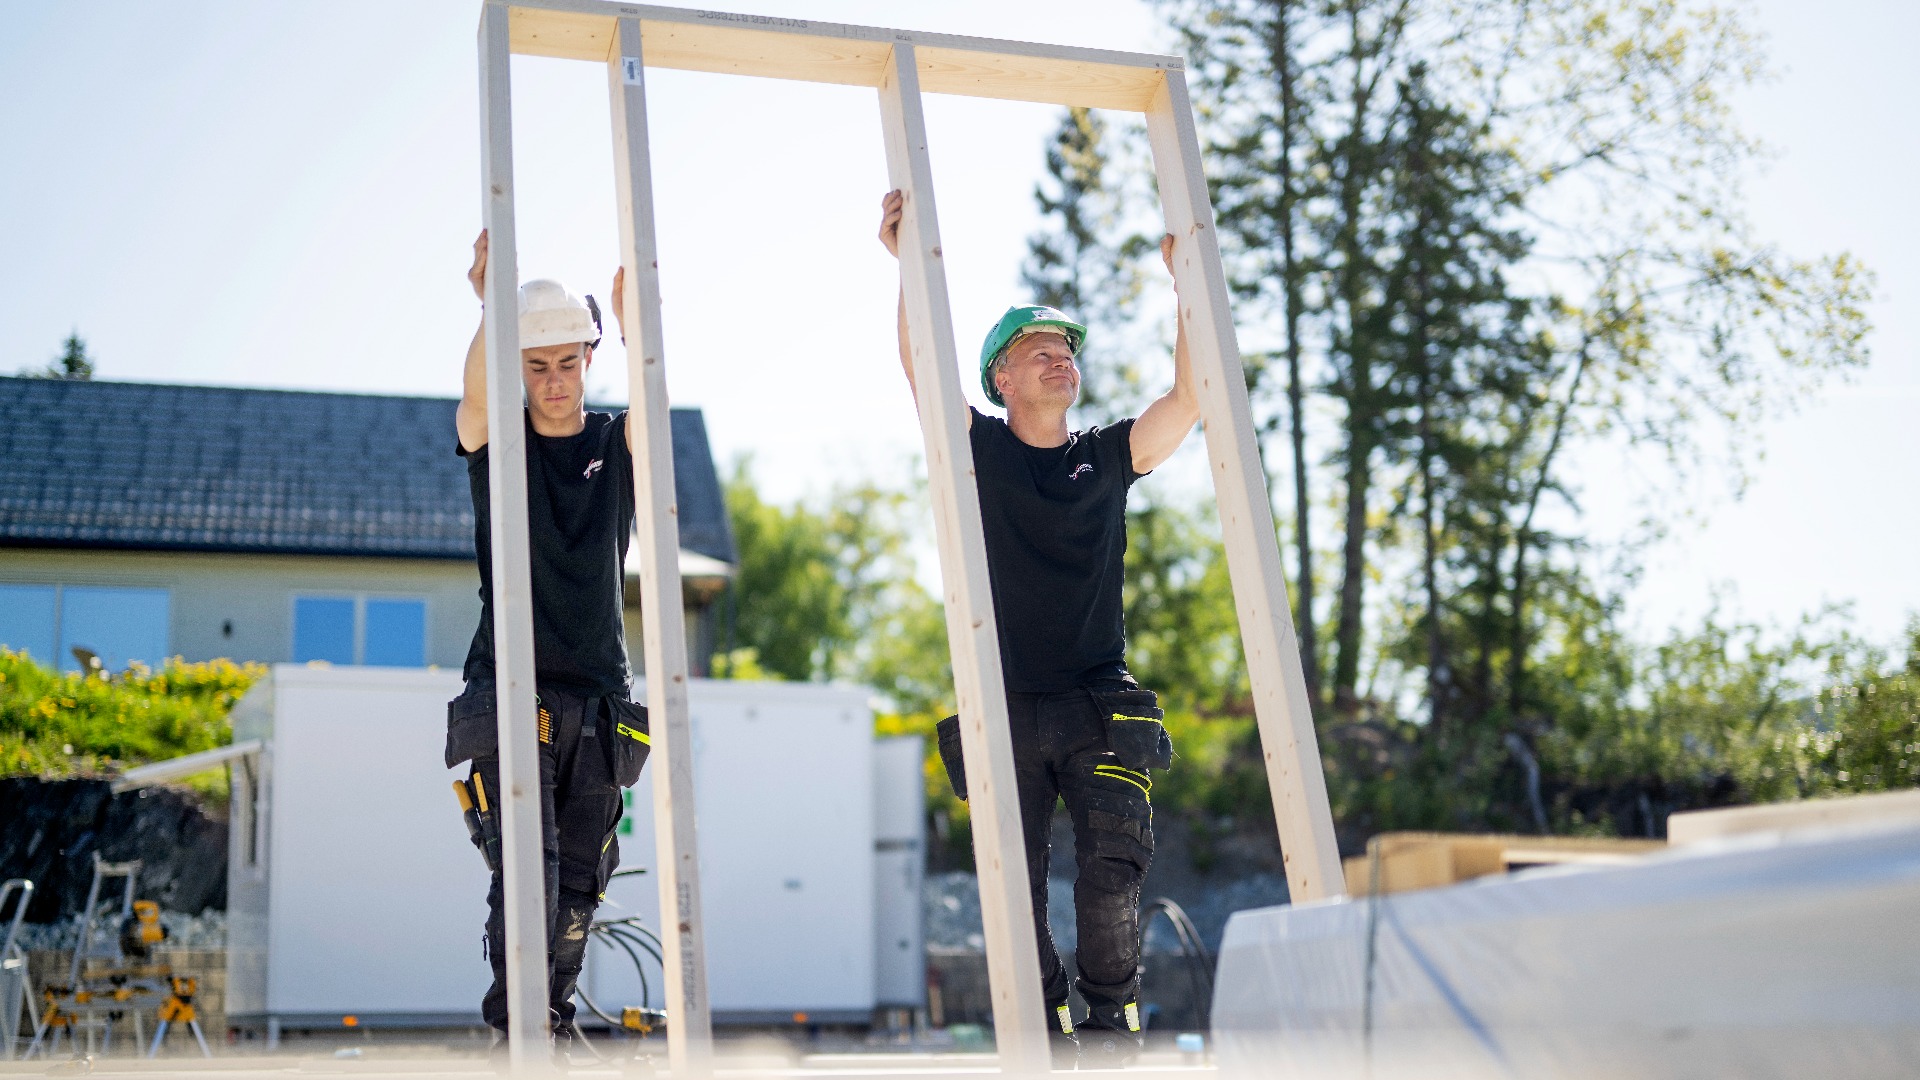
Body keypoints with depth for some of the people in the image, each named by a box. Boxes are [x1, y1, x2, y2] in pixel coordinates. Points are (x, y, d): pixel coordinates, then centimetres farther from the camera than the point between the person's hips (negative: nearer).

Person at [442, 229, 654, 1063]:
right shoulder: (493, 440, 3)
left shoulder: (618, 446, 6)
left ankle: (553, 1028, 20)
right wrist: (493, 312, -42)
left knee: (579, 882, 7)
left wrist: (636, 326, -38)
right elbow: (476, 392, -21)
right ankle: (515, 1033, -15)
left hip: (597, 697, 2)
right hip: (510, 691, -2)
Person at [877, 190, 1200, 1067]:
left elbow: (1190, 396, 1)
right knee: (1017, 889, -1)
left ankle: (1112, 1022, -1)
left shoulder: (1109, 457, 12)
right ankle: (1045, 1033, 13)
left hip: (1102, 707, 1)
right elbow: (923, 369, -8)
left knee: (1112, 869, -14)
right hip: (1008, 709, -1)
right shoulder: (979, 449, 7)